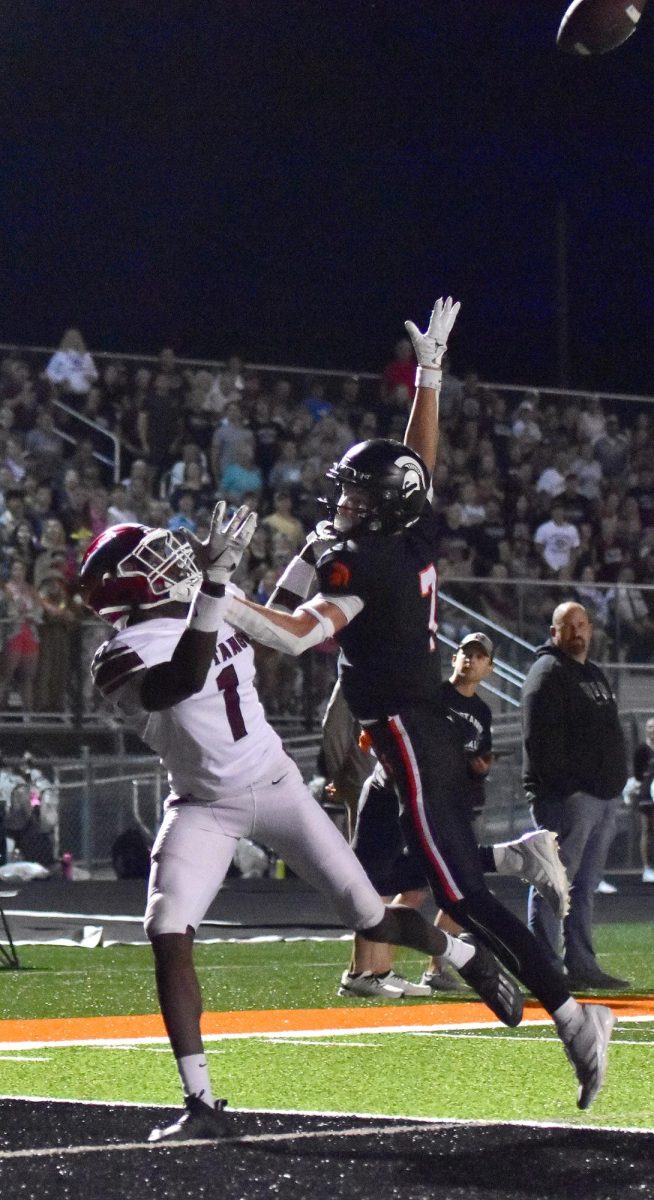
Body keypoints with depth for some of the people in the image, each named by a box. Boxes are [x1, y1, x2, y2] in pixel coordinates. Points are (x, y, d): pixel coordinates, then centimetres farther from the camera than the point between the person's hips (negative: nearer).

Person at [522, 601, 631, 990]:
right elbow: (540, 738, -15)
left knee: (586, 886, 11)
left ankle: (582, 965, 14)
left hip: (604, 796, 9)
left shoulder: (596, 675, 23)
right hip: (566, 797, -9)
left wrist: (614, 786, 16)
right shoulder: (548, 672, -5)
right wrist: (561, 785, -21)